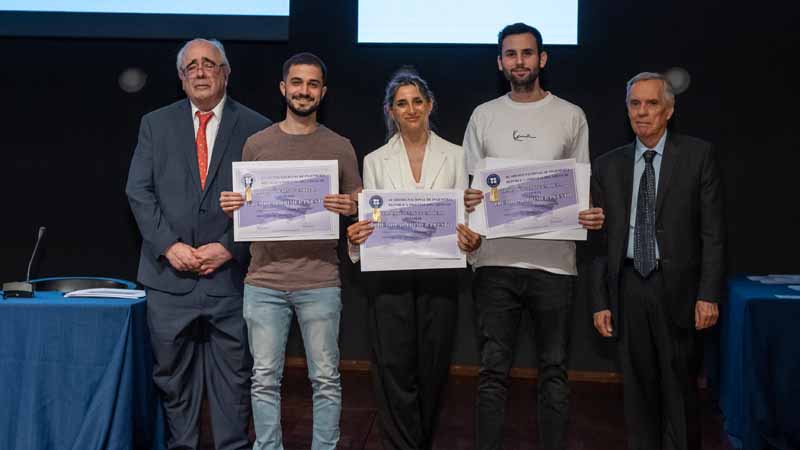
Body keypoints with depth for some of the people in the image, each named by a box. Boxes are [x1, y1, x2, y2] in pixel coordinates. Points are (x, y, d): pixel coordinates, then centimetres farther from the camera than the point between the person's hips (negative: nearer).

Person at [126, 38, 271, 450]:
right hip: (170, 273, 2)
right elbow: (139, 191, 3)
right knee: (172, 372, 10)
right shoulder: (155, 124, 9)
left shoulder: (256, 128, 3)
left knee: (234, 375, 5)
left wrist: (228, 247, -10)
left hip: (230, 272, -2)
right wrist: (169, 245, -8)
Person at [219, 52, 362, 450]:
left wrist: (350, 208, -13)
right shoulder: (256, 144, 8)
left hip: (320, 282, -1)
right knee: (265, 379, 7)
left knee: (326, 379, 5)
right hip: (264, 282, 1)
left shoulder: (340, 147, 6)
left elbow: (359, 205, 9)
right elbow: (242, 205, 15)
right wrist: (231, 206, -8)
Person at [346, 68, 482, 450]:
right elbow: (368, 220, 6)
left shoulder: (454, 156, 7)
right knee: (394, 368, -4)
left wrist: (470, 240, -16)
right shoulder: (375, 161, 7)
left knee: (432, 367, 7)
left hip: (439, 273, 1)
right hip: (389, 275, 0)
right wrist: (356, 235, -16)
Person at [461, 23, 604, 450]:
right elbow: (470, 184, 11)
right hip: (495, 260, 1)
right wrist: (468, 200, -12)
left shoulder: (571, 116, 7)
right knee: (493, 370, 5)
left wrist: (591, 214, -12)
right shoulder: (483, 115, 10)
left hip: (553, 260, 0)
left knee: (553, 369, 8)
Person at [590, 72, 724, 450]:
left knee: (679, 388, 3)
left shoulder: (697, 155, 1)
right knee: (637, 388, 9)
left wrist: (709, 294, -9)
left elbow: (713, 231, -2)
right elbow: (602, 238, 7)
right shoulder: (608, 166, 8)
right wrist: (601, 301, 3)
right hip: (628, 287, 3)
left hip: (676, 287, -2)